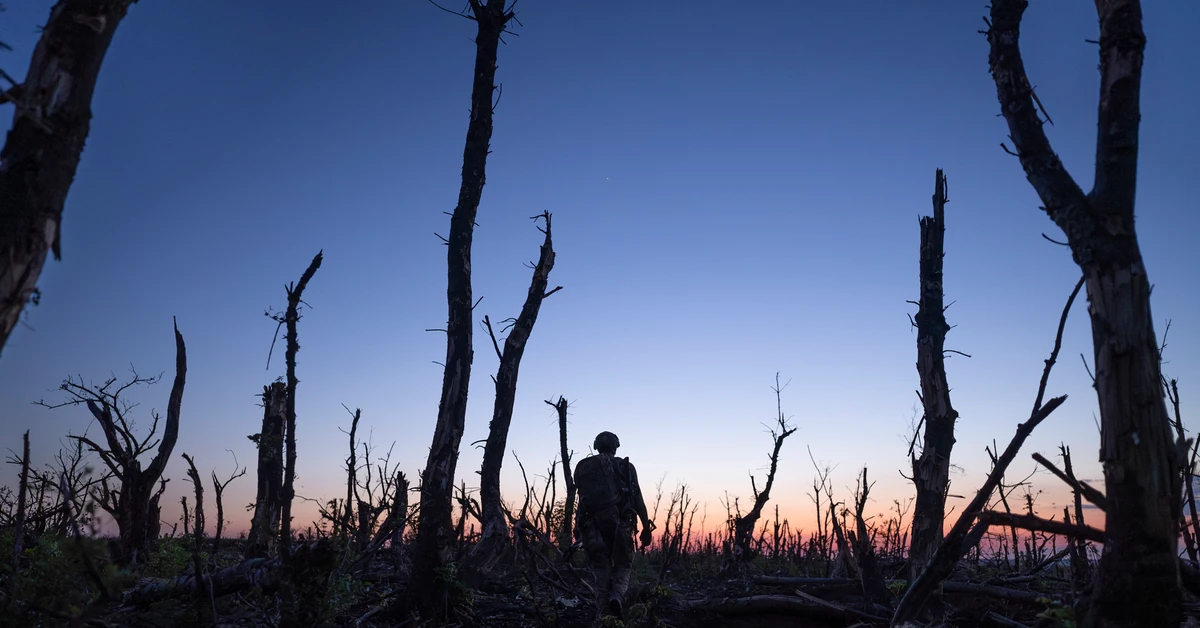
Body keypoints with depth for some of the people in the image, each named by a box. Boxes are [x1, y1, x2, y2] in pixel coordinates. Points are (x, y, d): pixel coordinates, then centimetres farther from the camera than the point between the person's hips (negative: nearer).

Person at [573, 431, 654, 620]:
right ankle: (616, 598, -16)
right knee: (622, 567, 13)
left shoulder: (583, 467, 13)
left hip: (592, 524, 2)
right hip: (619, 524, -2)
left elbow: (582, 497, 9)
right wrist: (646, 527, 5)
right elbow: (637, 498, 2)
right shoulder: (625, 466, 8)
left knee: (601, 571, 13)